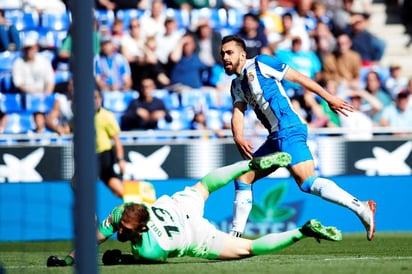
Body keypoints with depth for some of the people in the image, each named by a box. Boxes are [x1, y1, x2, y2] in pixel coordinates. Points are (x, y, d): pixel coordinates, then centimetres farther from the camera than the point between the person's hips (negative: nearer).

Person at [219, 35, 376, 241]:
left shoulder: (260, 63, 0)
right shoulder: (237, 86, 22)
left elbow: (297, 77, -1)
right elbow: (237, 113, 9)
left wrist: (329, 98, -3)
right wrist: (238, 138, -12)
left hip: (288, 130, -9)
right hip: (276, 138, 9)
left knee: (308, 182, -22)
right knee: (243, 177, 10)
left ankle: (360, 208, -29)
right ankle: (235, 235, 16)